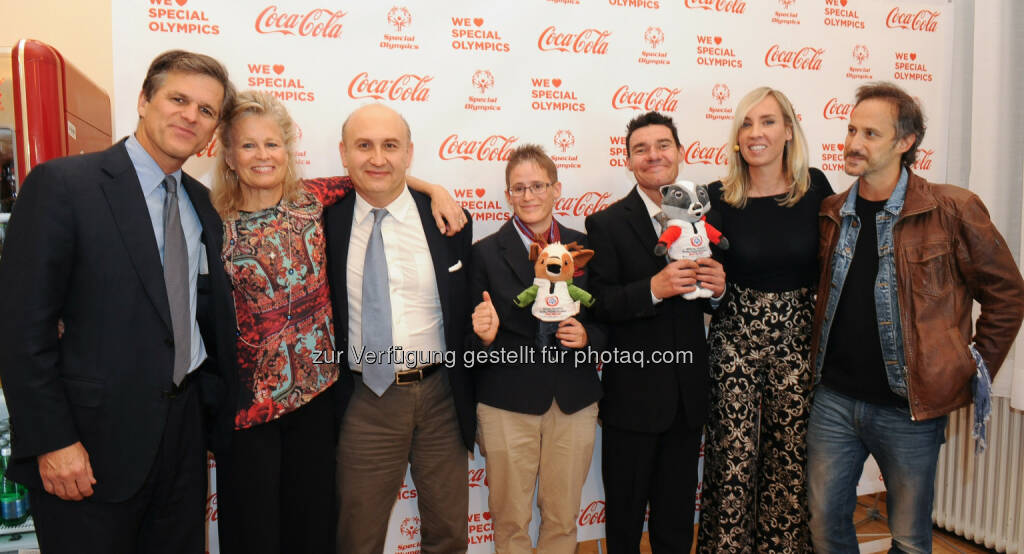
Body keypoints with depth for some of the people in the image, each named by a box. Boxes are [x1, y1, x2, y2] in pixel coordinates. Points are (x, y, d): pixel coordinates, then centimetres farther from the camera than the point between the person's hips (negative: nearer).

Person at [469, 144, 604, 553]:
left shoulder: (584, 247, 5)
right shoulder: (485, 253, -2)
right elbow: (473, 342, -1)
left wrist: (588, 335, -10)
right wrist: (485, 336, -23)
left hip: (574, 402, 2)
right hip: (508, 403, -2)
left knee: (563, 518, 15)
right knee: (510, 520, 11)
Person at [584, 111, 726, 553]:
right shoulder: (607, 224, -7)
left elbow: (708, 296, 12)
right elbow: (598, 305, -14)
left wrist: (718, 287, -10)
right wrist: (653, 288, -27)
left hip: (688, 394, 4)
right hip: (633, 395, -4)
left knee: (678, 516, 19)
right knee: (625, 515, 13)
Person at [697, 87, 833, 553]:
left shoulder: (815, 188, -1)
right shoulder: (720, 197, -4)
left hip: (798, 338, 1)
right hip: (734, 340, -1)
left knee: (790, 454, 10)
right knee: (733, 455, 4)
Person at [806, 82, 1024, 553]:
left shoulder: (952, 209, -9)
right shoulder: (831, 213, 3)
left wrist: (974, 374, 0)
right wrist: (820, 360, 9)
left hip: (910, 408, -3)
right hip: (833, 397, 4)